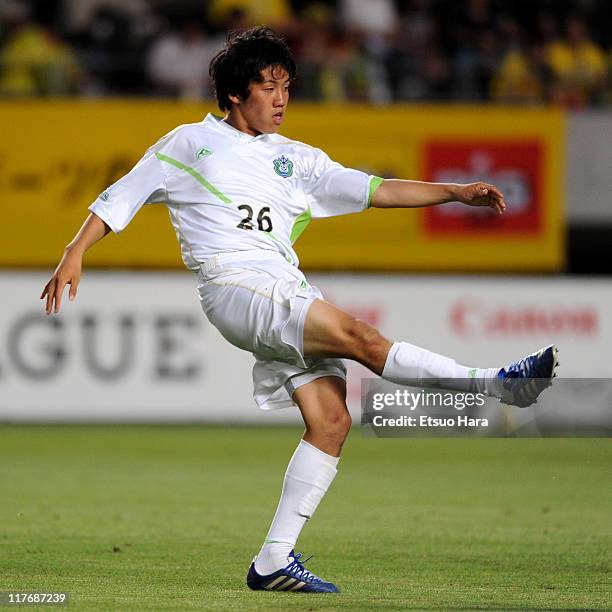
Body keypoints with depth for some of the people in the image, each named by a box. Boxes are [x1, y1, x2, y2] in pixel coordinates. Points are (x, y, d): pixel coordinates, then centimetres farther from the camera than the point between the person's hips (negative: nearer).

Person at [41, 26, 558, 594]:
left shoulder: (295, 159, 23)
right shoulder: (190, 143, 14)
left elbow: (375, 190, 16)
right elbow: (121, 197, 17)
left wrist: (456, 192, 6)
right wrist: (74, 255, 4)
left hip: (288, 292, 6)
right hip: (233, 285, -6)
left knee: (331, 421, -10)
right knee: (360, 336, -25)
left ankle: (275, 561, -8)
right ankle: (494, 382, -29)